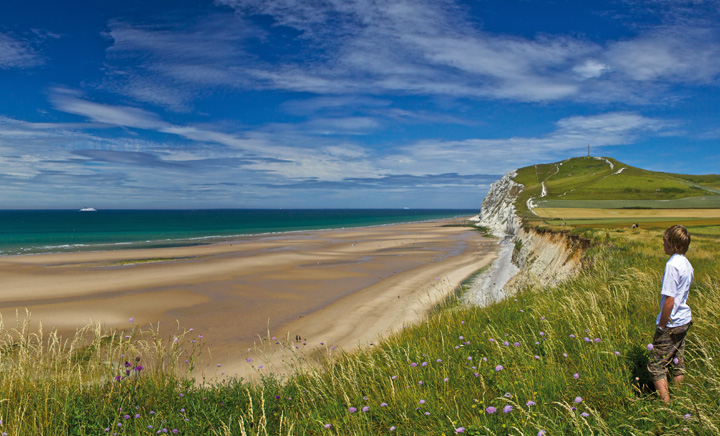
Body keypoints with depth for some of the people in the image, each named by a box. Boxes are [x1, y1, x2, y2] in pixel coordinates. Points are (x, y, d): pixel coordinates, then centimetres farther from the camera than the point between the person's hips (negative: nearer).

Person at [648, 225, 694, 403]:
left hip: (671, 324, -9)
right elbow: (683, 295, 13)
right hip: (685, 321, 9)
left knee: (656, 365, 1)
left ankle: (666, 404, 3)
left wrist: (661, 325, -14)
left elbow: (670, 299, -23)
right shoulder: (687, 264, 6)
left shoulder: (673, 265, -21)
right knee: (677, 363, 18)